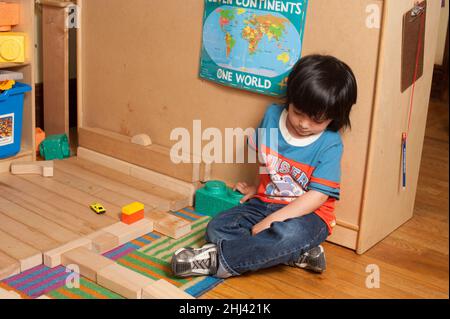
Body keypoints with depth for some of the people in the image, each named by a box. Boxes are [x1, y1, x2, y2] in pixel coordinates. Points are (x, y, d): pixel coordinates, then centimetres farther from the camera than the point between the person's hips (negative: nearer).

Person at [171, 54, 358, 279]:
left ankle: (219, 259, -24)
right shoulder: (273, 116, -4)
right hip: (265, 203, 6)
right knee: (216, 228, -15)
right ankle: (298, 254, -21)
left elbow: (318, 195, -20)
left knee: (289, 234, -40)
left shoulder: (330, 144, -16)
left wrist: (271, 221, -25)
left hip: (307, 213, -6)